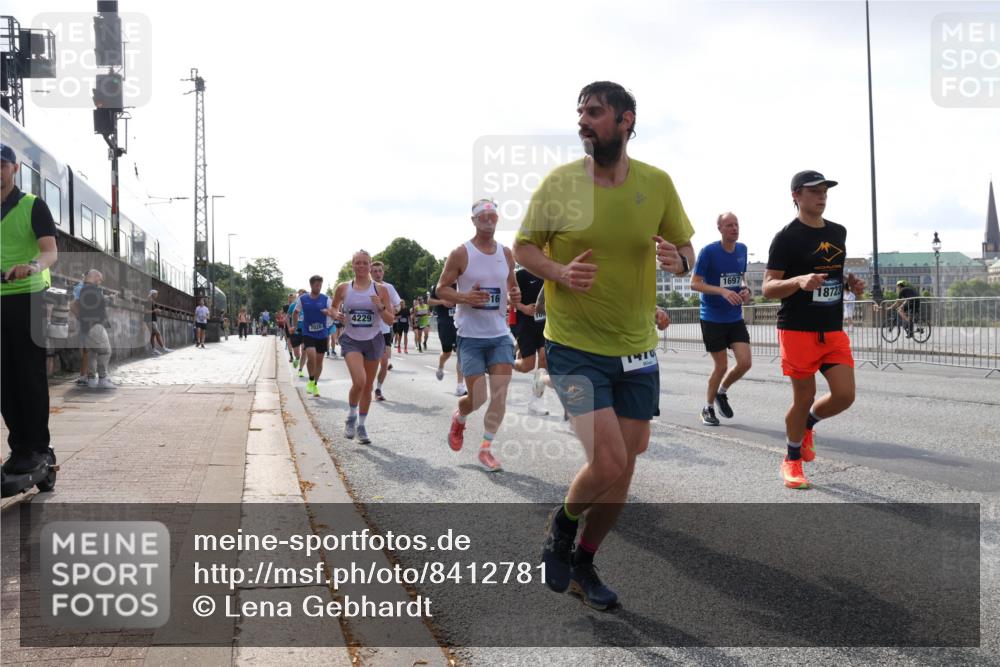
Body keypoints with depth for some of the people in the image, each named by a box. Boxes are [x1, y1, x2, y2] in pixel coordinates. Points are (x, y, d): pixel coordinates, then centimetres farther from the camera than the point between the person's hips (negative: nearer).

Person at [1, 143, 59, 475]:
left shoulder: (33, 205, -4)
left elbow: (51, 252, -16)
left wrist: (32, 266, -36)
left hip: (28, 298, -5)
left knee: (31, 375, -2)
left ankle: (37, 447, 5)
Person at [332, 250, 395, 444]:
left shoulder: (380, 290, -1)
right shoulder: (343, 288, 0)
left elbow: (390, 320, 1)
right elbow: (333, 307, 16)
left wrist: (380, 307, -19)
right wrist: (337, 315, -7)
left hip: (373, 341, 2)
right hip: (351, 340, -2)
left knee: (368, 386, 9)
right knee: (359, 381, -22)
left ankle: (361, 424, 28)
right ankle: (351, 416, 4)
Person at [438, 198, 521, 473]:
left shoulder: (506, 253, 7)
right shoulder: (461, 253, -7)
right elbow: (441, 289, -3)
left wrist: (515, 296, -4)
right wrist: (465, 298, -21)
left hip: (500, 334, 4)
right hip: (471, 336, -4)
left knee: (500, 393, -6)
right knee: (478, 397, -3)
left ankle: (486, 448, 6)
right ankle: (459, 418, 32)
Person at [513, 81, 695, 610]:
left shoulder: (657, 183, 0)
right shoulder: (559, 182, -7)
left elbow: (685, 249, 10)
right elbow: (523, 247, 2)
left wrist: (679, 260, -14)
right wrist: (561, 272, -18)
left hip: (636, 350, 4)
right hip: (574, 348, -3)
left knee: (622, 471, 10)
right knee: (608, 462, -16)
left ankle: (584, 563, 32)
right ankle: (563, 522, 17)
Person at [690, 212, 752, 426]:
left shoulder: (742, 249, 5)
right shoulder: (709, 251, -13)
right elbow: (694, 283, -13)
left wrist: (745, 289, -4)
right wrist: (723, 291, -25)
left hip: (735, 318, 5)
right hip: (712, 318, -5)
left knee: (745, 363, -4)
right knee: (721, 366, 0)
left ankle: (722, 392, 24)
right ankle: (708, 408, 21)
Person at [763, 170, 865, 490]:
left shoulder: (838, 232, 13)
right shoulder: (787, 236, -7)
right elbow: (768, 287, -11)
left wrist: (852, 283, 6)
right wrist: (800, 281, -29)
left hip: (834, 331, 6)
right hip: (797, 331, -6)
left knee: (845, 395, -3)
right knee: (804, 398, 1)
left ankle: (805, 426, 28)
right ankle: (792, 461, 23)